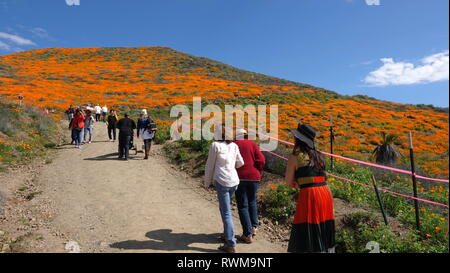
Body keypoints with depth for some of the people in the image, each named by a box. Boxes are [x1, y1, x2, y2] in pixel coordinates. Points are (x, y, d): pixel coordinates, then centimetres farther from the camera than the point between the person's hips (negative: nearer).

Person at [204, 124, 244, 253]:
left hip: (222, 181, -6)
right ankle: (227, 234, 34)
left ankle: (231, 244, 3)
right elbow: (240, 163, 11)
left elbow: (210, 165, -2)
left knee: (226, 213, 0)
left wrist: (207, 182, 9)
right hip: (234, 181, 6)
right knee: (224, 208, 24)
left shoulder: (215, 145, -8)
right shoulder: (234, 146, 6)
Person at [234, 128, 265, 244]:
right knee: (252, 201, 23)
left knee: (242, 205, 4)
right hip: (254, 178, 3)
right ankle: (254, 226, 20)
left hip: (240, 177, -2)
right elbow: (261, 160, -3)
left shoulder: (234, 145, 3)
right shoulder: (252, 144, 6)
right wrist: (257, 173, 9)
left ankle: (248, 234, 4)